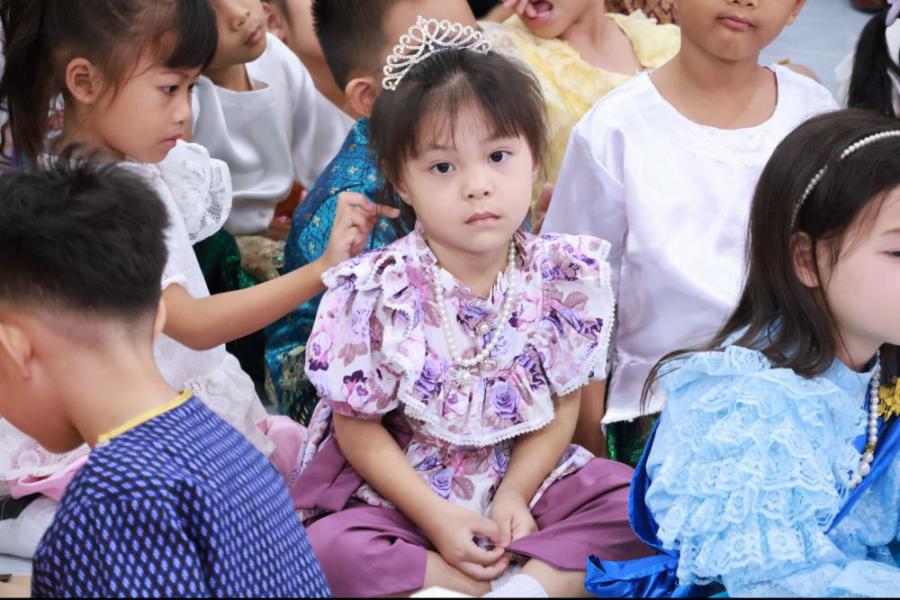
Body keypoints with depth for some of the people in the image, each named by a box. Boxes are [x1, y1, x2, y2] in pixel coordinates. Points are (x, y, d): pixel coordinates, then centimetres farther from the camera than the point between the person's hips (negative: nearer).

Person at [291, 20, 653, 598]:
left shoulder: (564, 277, -9)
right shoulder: (377, 293, -16)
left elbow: (562, 410, 0)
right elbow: (358, 428, -8)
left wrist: (513, 496, -13)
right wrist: (436, 518, -15)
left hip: (526, 483, 2)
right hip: (403, 490, -2)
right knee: (328, 551, -30)